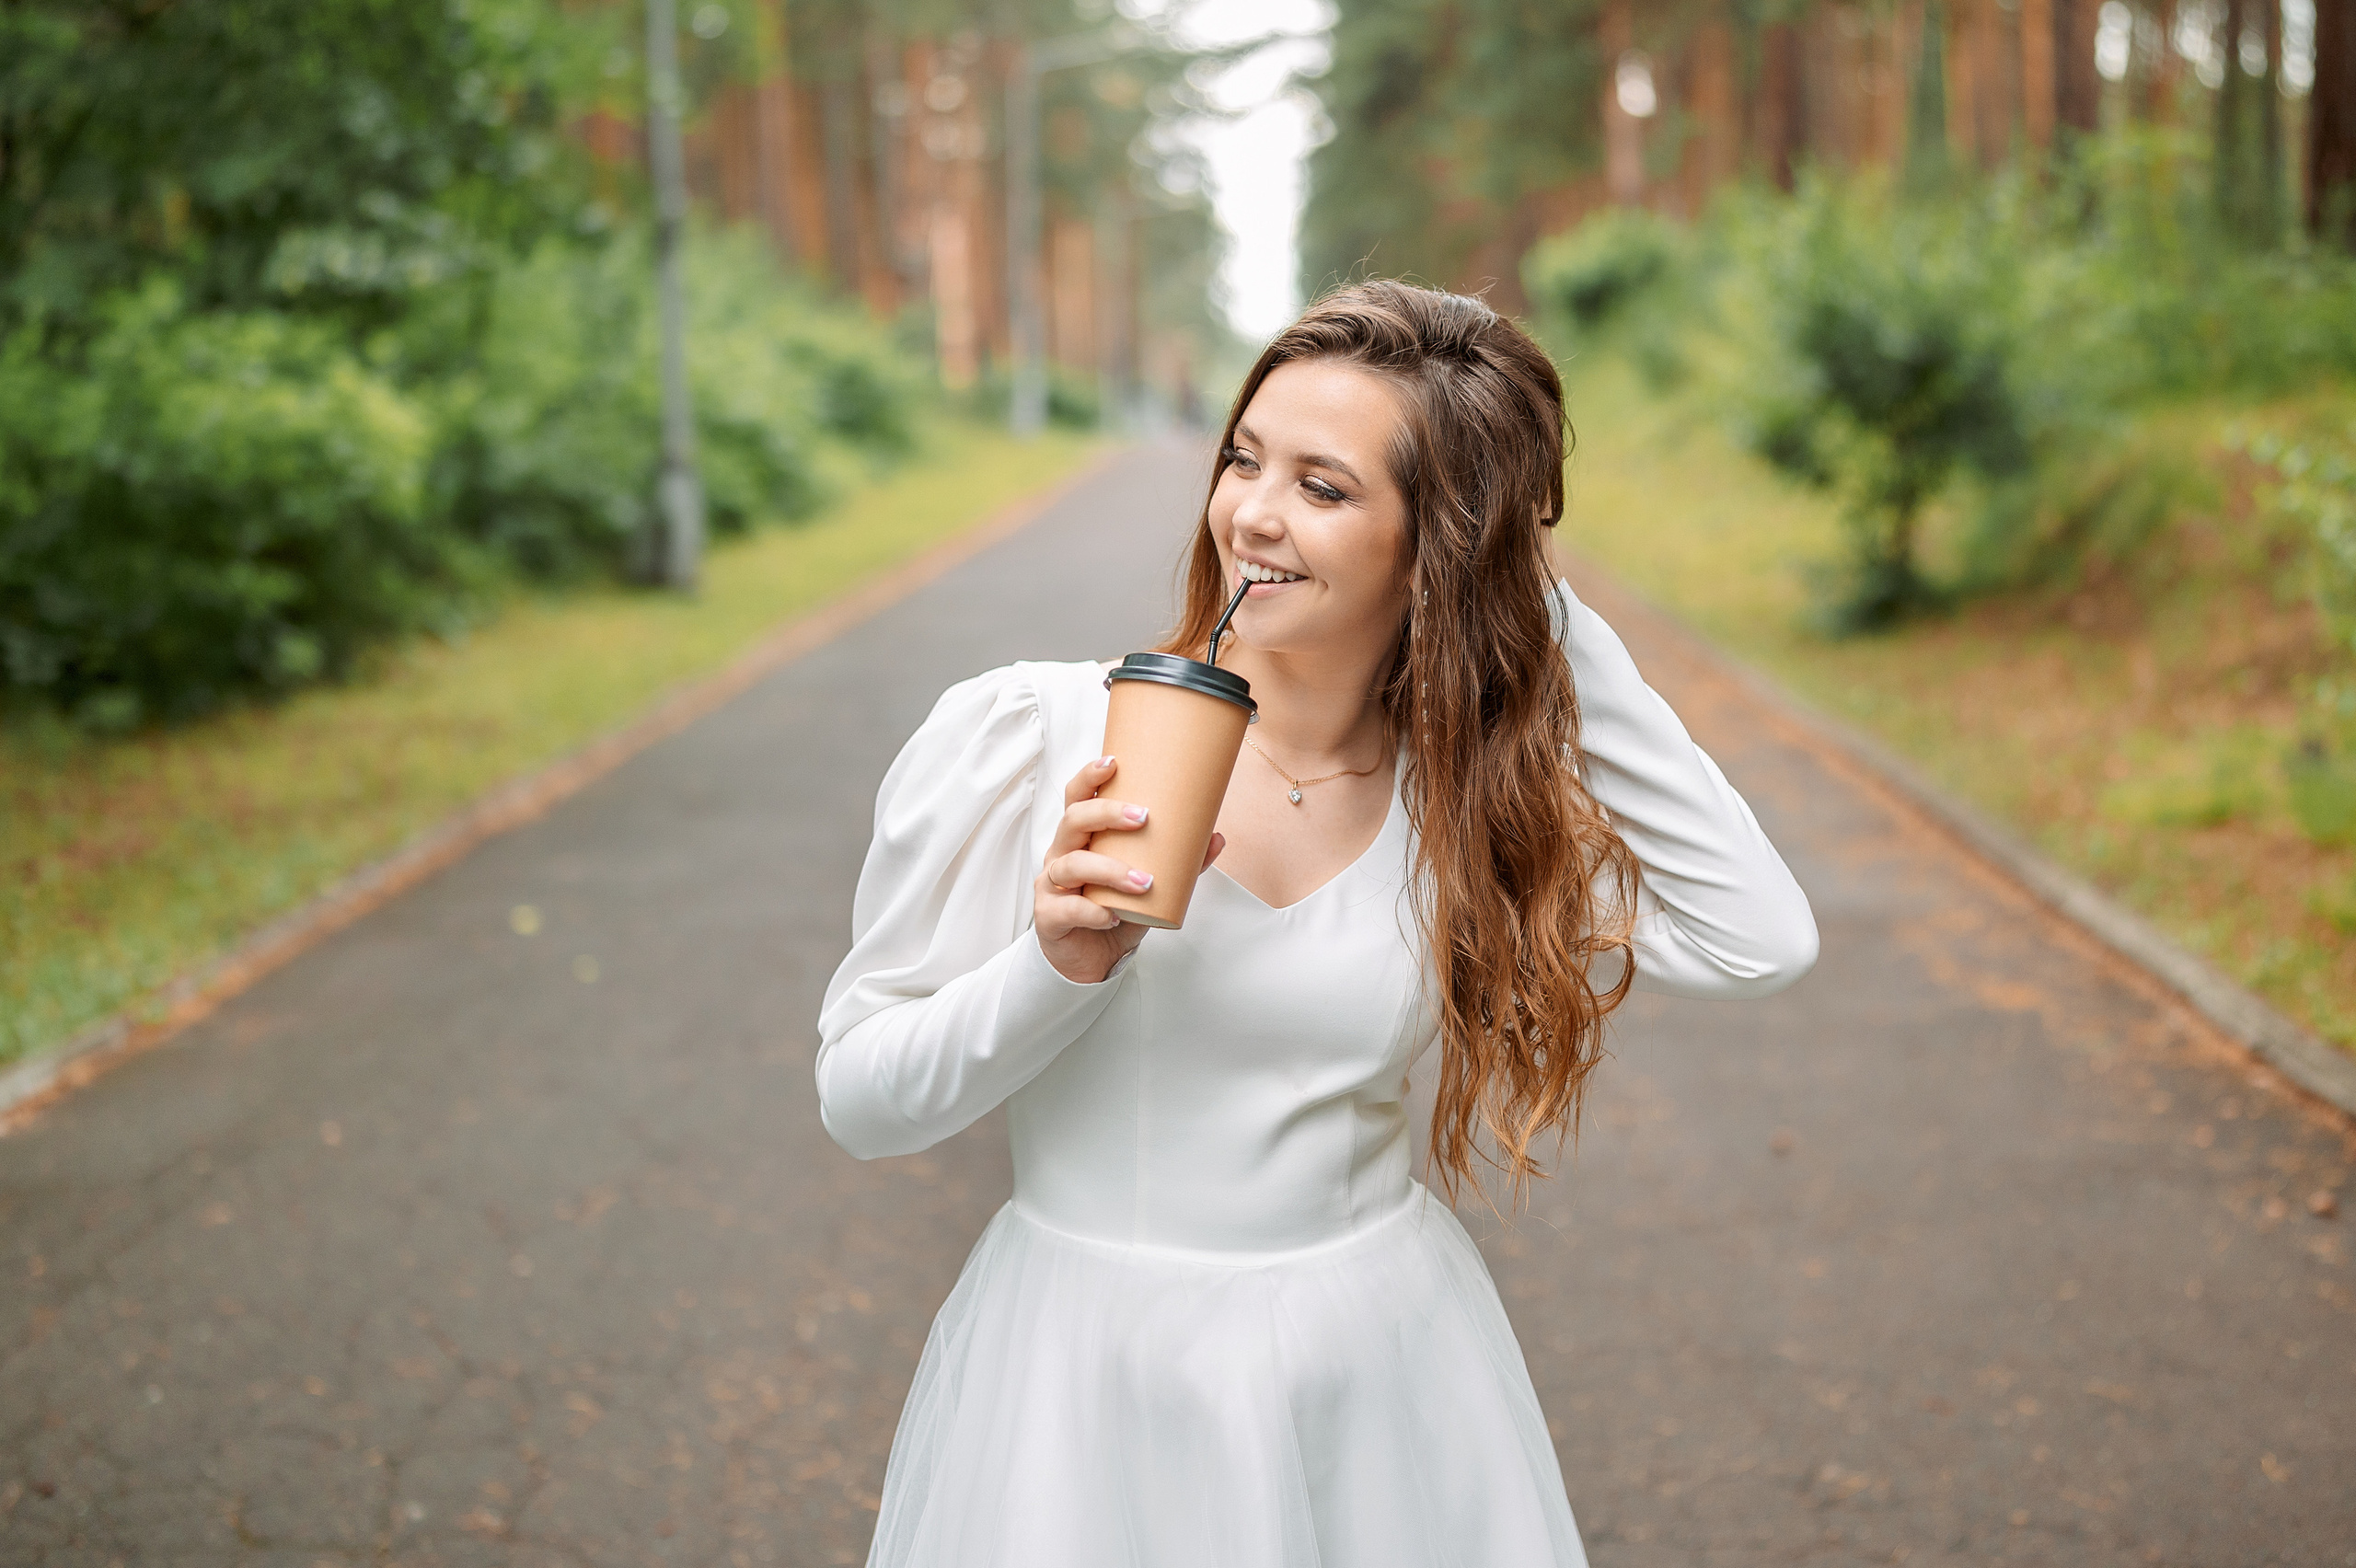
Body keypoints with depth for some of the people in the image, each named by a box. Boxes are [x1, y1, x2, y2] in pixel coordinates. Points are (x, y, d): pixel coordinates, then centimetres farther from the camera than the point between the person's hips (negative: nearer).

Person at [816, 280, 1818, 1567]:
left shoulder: (1468, 787, -4)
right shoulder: (1021, 739, -13)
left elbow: (1758, 941, -13)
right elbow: (857, 1099, -8)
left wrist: (1558, 639, -11)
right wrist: (1057, 969, -27)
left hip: (1388, 1372, 3)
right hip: (1085, 1378, -2)